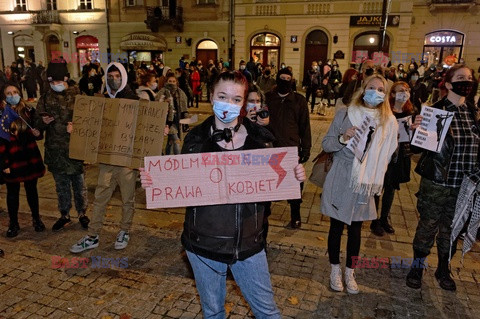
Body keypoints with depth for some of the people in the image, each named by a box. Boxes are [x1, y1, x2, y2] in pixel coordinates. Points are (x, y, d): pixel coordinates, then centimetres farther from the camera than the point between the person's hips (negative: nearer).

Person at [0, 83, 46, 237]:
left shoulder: (29, 111, 4)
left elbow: (36, 134, 15)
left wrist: (38, 133, -9)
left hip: (30, 158, 2)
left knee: (31, 189, 13)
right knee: (12, 192, 8)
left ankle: (36, 218, 29)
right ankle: (13, 223, 23)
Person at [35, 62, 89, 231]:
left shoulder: (77, 95, -3)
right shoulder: (45, 99, 5)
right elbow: (37, 124, 7)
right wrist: (43, 122, -15)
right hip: (55, 150, 3)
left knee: (79, 184, 9)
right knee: (61, 185, 14)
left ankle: (82, 213, 26)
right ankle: (64, 215, 30)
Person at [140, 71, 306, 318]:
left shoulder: (259, 138, -5)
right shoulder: (195, 139, -5)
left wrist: (295, 176, -17)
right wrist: (154, 182, -17)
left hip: (247, 242, 0)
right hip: (204, 242, 1)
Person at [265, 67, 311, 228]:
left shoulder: (299, 100, 4)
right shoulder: (268, 98, 4)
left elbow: (305, 126, 5)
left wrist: (306, 149, 2)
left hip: (292, 149, -1)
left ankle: (295, 217, 24)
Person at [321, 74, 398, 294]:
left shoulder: (388, 121, 1)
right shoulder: (345, 114, -5)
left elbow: (387, 154, 8)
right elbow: (326, 144, -7)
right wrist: (342, 138, -21)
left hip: (366, 184, 2)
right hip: (340, 181, -2)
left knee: (355, 229, 15)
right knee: (336, 227, 10)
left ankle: (350, 273, 32)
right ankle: (335, 270, 30)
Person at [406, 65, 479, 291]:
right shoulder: (435, 111, -10)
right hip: (436, 183, -5)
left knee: (451, 230, 18)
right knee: (427, 227, 9)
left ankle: (443, 270, 37)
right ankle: (417, 267, 29)